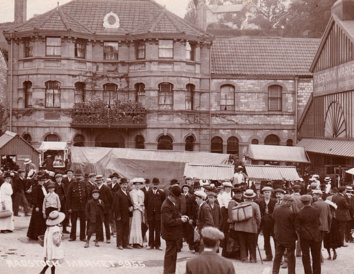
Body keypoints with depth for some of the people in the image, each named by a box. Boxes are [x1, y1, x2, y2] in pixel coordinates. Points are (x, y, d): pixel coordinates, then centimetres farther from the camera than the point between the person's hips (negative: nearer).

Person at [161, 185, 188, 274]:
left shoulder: (172, 203, 11)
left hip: (173, 233, 10)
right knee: (170, 254, -3)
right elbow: (168, 221, -26)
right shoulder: (166, 206, -21)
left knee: (172, 254, 17)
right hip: (170, 234, -10)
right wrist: (180, 220, -21)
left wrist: (181, 217, 6)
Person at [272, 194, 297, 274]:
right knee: (290, 256, 7)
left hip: (278, 237, 5)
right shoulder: (290, 213, -21)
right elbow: (294, 225, -13)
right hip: (289, 237, -5)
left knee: (277, 255, 15)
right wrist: (295, 235, 2)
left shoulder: (276, 210, -4)